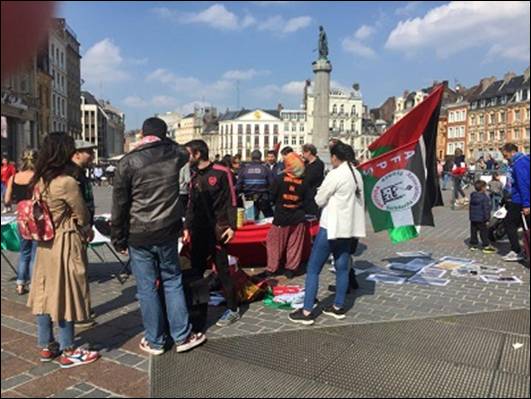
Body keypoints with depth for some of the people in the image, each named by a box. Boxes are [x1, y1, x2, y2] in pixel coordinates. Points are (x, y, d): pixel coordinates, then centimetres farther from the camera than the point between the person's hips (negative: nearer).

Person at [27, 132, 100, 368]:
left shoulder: (39, 181, 4)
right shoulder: (66, 182, -20)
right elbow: (82, 216, -10)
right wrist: (87, 233, 11)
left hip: (45, 244, 8)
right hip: (66, 244, -8)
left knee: (45, 294, 14)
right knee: (65, 295, 2)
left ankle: (46, 346, 28)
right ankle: (68, 352, 15)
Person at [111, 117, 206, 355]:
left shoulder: (128, 162, -8)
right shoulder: (174, 155, -1)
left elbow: (119, 205, -7)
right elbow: (184, 152, 27)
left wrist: (118, 239, 2)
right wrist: (165, 141, 27)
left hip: (139, 236, -2)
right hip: (167, 232, 3)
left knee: (147, 288, 8)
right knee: (172, 282, 15)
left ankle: (155, 341, 20)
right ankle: (182, 336, 20)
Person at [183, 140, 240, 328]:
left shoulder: (221, 173, -7)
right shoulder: (194, 177, 13)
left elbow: (231, 201, -8)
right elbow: (191, 205, 17)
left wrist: (231, 226, -13)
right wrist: (187, 227, 10)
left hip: (216, 230, -6)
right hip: (198, 231, 7)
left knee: (222, 270, -1)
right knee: (196, 270, 11)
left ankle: (233, 310, 11)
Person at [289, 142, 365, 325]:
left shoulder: (335, 174, -16)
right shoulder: (357, 174, 9)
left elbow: (319, 200, -9)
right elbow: (360, 200, 15)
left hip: (332, 226, -8)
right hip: (348, 227, 8)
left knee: (313, 269, -2)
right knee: (342, 268, 14)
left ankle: (307, 312, 0)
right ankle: (338, 307, 22)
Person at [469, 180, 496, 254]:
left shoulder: (472, 196, 8)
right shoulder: (484, 197, -16)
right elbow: (486, 208, -17)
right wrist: (487, 218, -13)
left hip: (473, 218, 7)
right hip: (480, 219, -7)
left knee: (473, 231, 13)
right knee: (484, 232, 0)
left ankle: (473, 244, 20)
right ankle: (486, 246, 3)